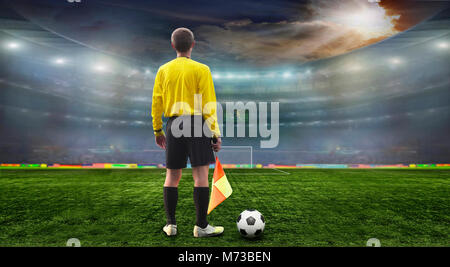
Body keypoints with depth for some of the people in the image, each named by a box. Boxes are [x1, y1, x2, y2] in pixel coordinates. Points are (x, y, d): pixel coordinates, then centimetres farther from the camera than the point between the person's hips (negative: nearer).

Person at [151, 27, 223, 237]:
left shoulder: (163, 70, 9)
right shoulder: (201, 70, -2)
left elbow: (156, 103, 10)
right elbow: (208, 105, -7)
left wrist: (157, 130, 19)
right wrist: (216, 134, -3)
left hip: (174, 125, 4)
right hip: (197, 124, -4)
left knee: (172, 176, 10)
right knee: (201, 174, 0)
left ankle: (171, 224, 18)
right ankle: (201, 226, 6)